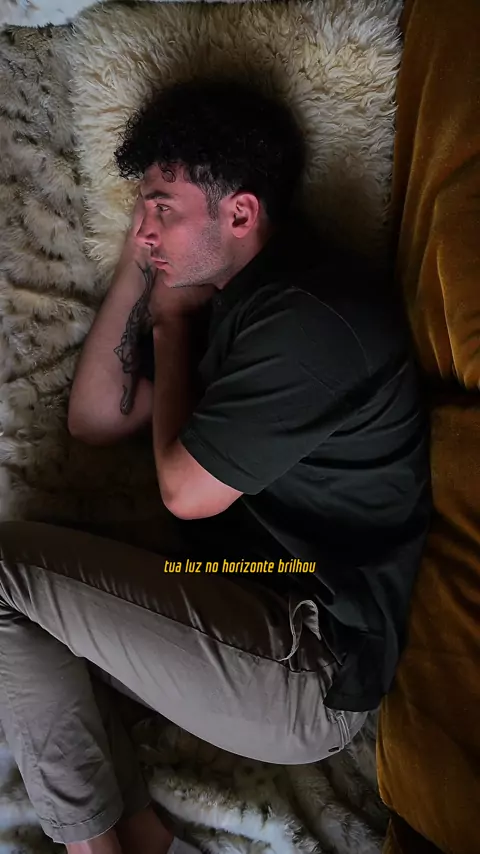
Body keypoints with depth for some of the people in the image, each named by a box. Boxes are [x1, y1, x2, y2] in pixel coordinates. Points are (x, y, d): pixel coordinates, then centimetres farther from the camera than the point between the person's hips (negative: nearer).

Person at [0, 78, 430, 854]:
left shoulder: (308, 318, -21)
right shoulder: (220, 293, 9)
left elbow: (184, 489, -15)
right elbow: (92, 419, 10)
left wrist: (168, 327, -3)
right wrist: (135, 265, 4)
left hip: (307, 675, -9)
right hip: (254, 613, 10)